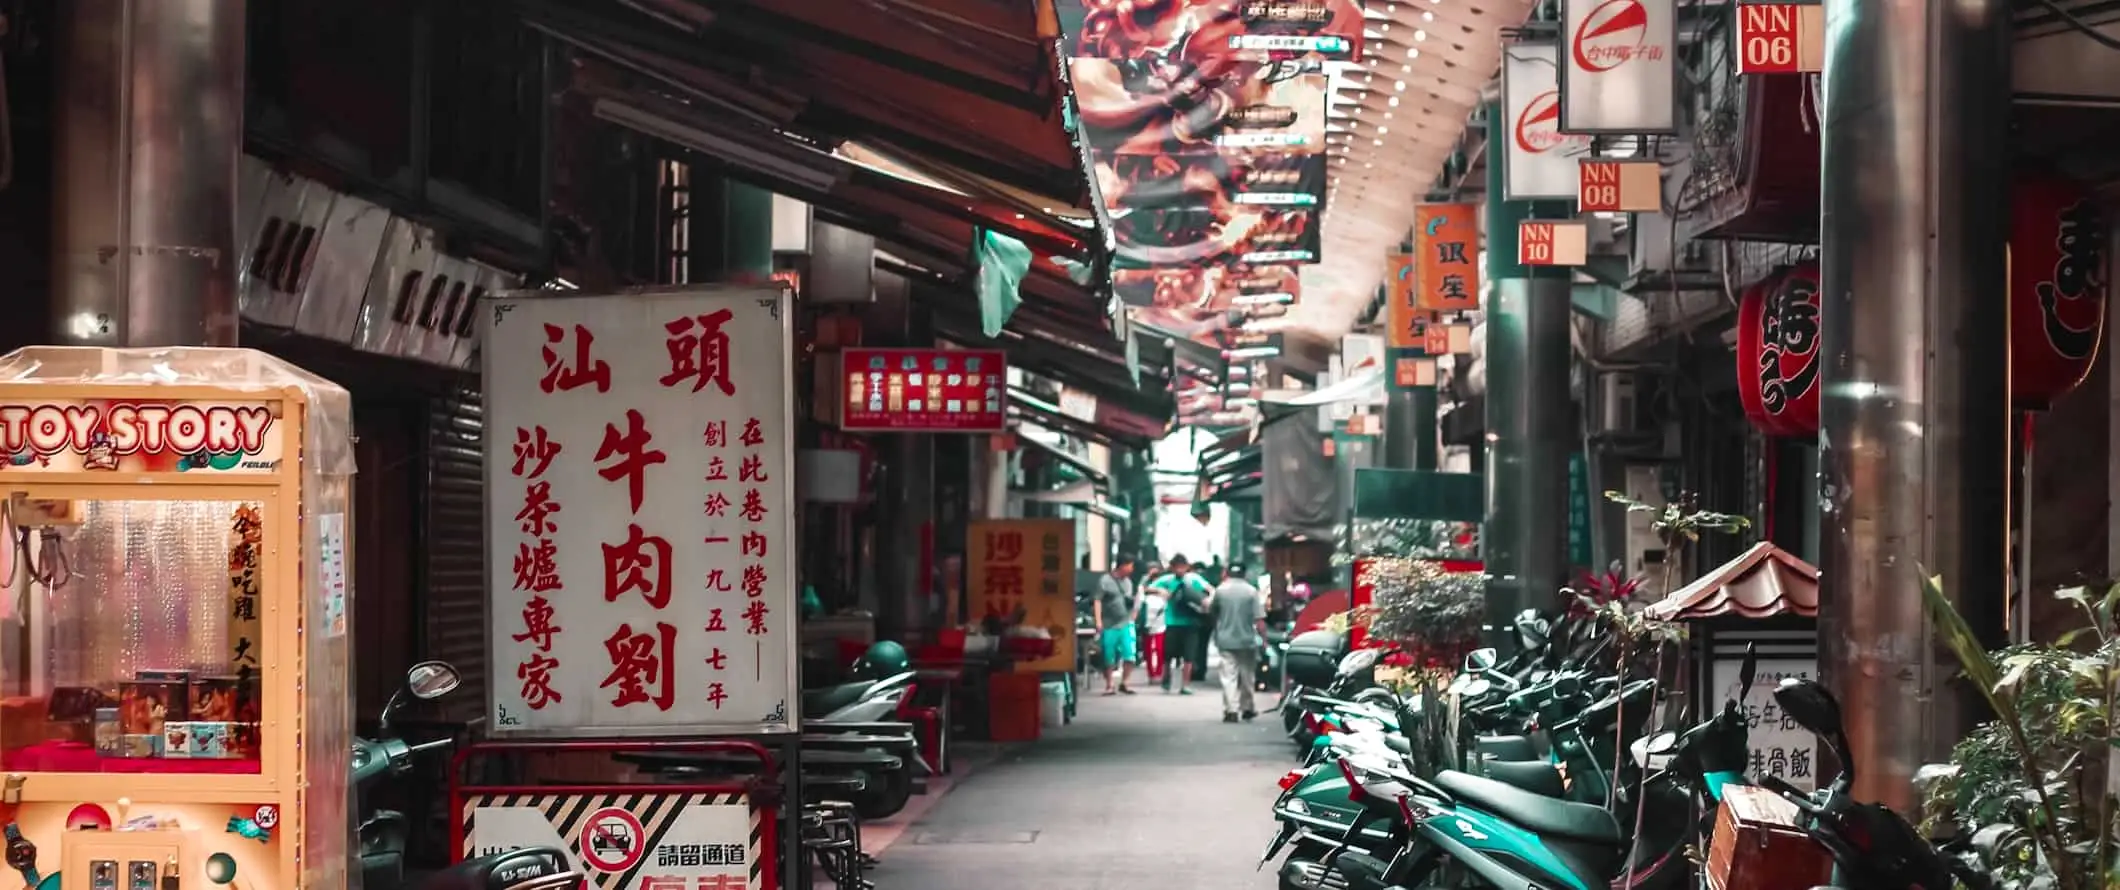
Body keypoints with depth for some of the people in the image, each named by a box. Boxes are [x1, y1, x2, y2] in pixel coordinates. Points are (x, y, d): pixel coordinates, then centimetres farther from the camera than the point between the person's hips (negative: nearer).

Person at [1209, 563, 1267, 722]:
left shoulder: (1220, 590, -3)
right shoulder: (1251, 591, -5)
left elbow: (1213, 613, 10)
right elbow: (1259, 619, -10)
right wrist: (1264, 638, -3)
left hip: (1226, 640, 0)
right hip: (1247, 640, 0)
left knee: (1229, 676, -2)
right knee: (1247, 676, 15)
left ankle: (1231, 710, -11)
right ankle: (1247, 708, 24)